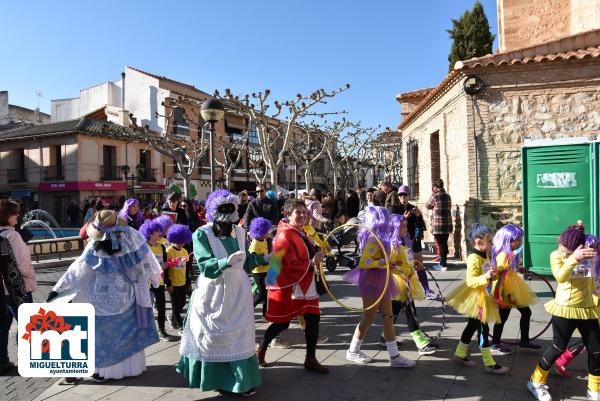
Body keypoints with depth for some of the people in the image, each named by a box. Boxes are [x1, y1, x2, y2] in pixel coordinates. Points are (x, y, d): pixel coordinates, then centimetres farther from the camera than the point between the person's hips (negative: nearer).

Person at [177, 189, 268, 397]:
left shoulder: (240, 232, 4)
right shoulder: (202, 234, -11)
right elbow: (205, 265, -23)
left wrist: (265, 258, 5)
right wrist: (226, 262, -38)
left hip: (238, 292, 4)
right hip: (213, 293, -4)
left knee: (239, 335, 9)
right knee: (212, 335, 6)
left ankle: (243, 379, 21)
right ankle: (215, 378, 23)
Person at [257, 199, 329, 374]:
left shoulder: (300, 233, 10)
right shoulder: (284, 236, -19)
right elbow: (290, 265, -24)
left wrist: (316, 256, 6)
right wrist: (312, 262, -22)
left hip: (304, 285, 8)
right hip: (287, 286, -8)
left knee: (313, 318, 5)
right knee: (282, 323, 4)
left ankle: (311, 359, 18)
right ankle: (260, 350, 29)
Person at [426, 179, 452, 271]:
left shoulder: (435, 196, -11)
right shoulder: (448, 196, 8)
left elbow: (428, 206, 2)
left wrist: (432, 194, 7)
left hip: (438, 224, -6)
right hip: (447, 224, 6)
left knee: (441, 245, -1)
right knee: (444, 244, 13)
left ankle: (443, 265, 1)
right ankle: (442, 263, 24)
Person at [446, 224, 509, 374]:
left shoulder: (484, 257, 8)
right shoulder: (474, 258, -22)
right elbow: (470, 281, -27)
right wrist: (486, 276, -37)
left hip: (483, 297, 10)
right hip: (475, 297, -10)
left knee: (472, 326, 18)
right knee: (483, 329, -3)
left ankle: (460, 354, 30)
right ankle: (489, 364, 7)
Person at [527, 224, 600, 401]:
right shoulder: (556, 255, -10)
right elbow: (560, 277, -30)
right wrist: (573, 258, -44)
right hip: (564, 310, -3)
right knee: (558, 348, 3)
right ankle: (536, 381, 20)